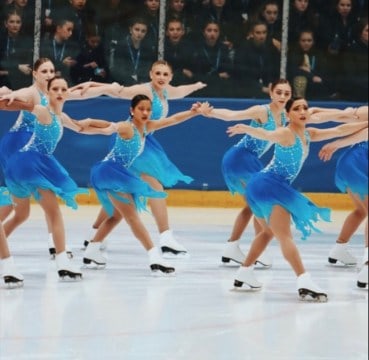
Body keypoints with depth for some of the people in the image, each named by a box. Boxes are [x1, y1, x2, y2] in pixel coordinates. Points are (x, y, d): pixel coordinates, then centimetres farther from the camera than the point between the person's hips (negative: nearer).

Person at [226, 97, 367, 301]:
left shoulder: (308, 134, 11)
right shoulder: (286, 133, -15)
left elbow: (339, 130, 18)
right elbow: (267, 135, -34)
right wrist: (246, 129, -52)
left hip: (274, 186, 10)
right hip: (269, 185, -10)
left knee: (269, 232, 26)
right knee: (285, 236, -18)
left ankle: (244, 273, 33)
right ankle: (304, 282, -27)